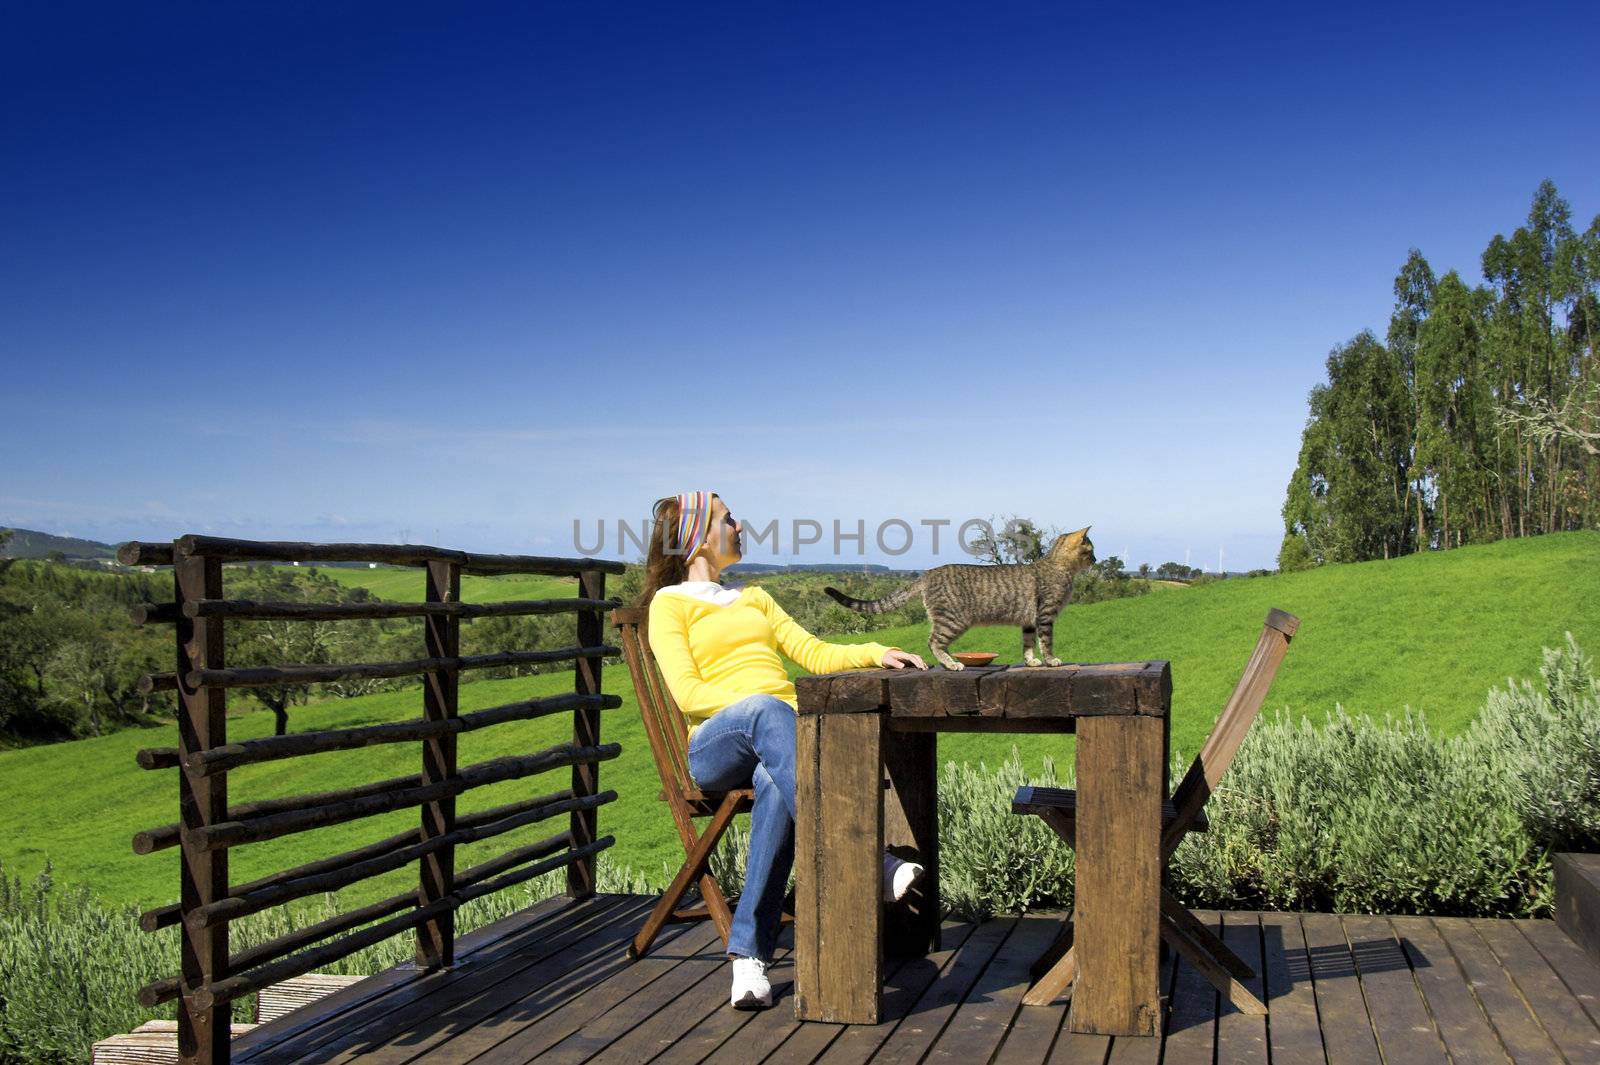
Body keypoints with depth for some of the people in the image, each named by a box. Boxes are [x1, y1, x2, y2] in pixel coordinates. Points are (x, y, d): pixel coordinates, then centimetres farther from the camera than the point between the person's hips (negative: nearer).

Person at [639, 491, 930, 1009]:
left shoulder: (754, 598, 33)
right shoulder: (669, 604, 13)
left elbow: (815, 654, 24)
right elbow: (688, 693, -2)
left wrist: (875, 652, 5)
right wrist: (758, 705, -15)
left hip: (784, 732, 4)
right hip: (716, 745, -4)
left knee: (775, 782, -35)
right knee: (765, 711, -40)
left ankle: (749, 954, -38)